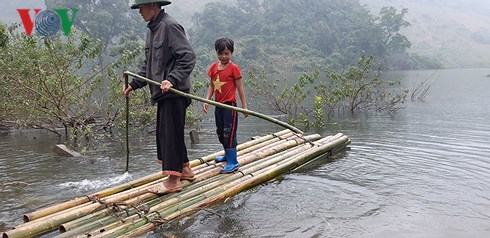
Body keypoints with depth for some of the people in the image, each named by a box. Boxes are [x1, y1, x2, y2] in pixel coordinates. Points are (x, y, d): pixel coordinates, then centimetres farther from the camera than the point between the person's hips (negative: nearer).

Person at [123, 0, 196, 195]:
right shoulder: (152, 30, 18)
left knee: (170, 133, -6)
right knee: (164, 133, 15)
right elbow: (149, 65, 24)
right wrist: (133, 85, 19)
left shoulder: (170, 26, -12)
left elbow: (188, 57, -20)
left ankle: (173, 180, 2)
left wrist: (172, 79, -30)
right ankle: (185, 169, 29)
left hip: (174, 92, -10)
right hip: (163, 92, 10)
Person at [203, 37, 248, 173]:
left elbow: (240, 88, -8)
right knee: (220, 132, 18)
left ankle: (233, 162, 0)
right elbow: (211, 86, 11)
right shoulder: (214, 67, 7)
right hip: (218, 105, 7)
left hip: (230, 105, -7)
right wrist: (207, 100, -1)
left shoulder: (234, 68, -10)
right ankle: (228, 155, 37)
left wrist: (244, 106, -7)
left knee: (229, 132, -7)